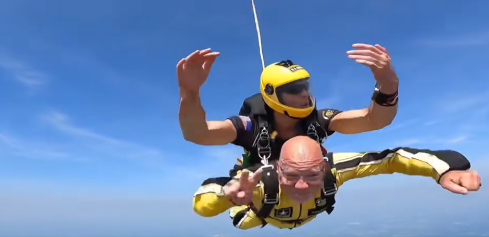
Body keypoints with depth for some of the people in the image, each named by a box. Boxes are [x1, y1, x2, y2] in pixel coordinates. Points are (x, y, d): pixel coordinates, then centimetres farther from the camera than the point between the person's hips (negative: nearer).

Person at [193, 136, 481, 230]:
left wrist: (445, 168, -61)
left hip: (309, 214, 2)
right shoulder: (265, 181, -51)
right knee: (241, 221, 30)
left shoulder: (333, 168, -47)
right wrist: (229, 193, -77)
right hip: (267, 213, -1)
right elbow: (201, 203, -55)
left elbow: (391, 158, -44)